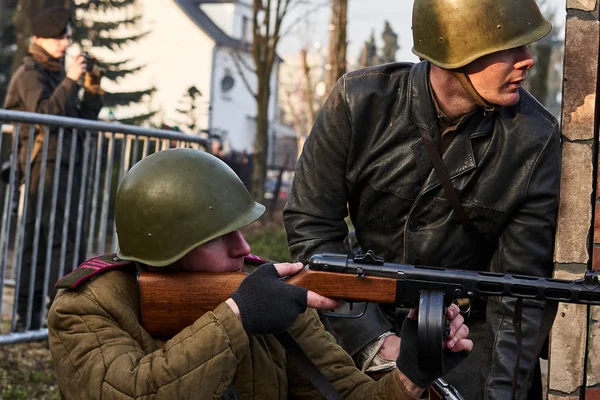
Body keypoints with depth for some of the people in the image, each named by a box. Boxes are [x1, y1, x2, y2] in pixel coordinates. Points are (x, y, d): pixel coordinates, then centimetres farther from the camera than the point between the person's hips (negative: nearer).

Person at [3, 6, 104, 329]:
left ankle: (29, 314, 11)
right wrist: (70, 81, -21)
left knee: (38, 240, 8)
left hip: (65, 165, 9)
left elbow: (82, 119, 21)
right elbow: (44, 113, -20)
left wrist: (93, 92, 8)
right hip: (45, 164, -9)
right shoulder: (30, 73, -4)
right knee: (64, 239, -13)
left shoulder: (56, 71, 22)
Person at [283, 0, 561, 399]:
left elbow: (522, 284, -12)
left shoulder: (536, 139, -15)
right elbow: (310, 222, -10)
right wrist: (373, 341, -17)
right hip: (367, 318, 1)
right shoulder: (361, 101, -14)